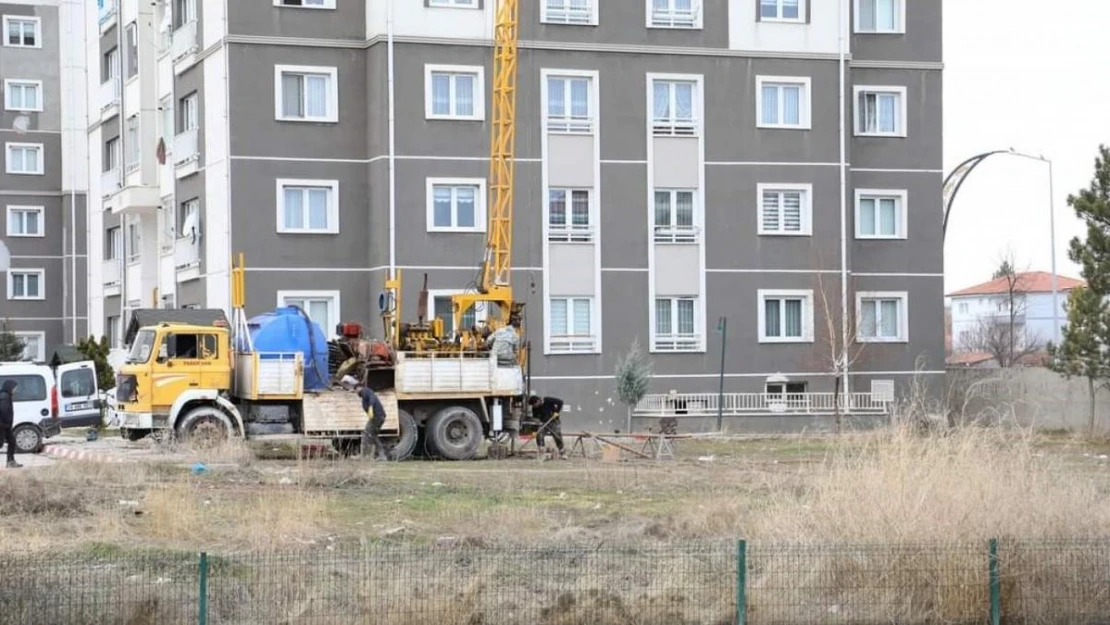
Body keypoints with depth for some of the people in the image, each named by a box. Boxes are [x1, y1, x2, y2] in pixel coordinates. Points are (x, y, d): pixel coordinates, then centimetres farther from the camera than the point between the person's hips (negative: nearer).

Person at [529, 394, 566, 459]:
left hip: (554, 422, -3)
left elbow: (560, 402, -12)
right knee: (539, 434, -22)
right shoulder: (535, 408, -4)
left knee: (557, 437, -6)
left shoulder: (548, 400, -16)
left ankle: (562, 453, 9)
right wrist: (534, 431, -9)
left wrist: (557, 412, -17)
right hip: (543, 423, 3)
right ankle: (541, 449, -14)